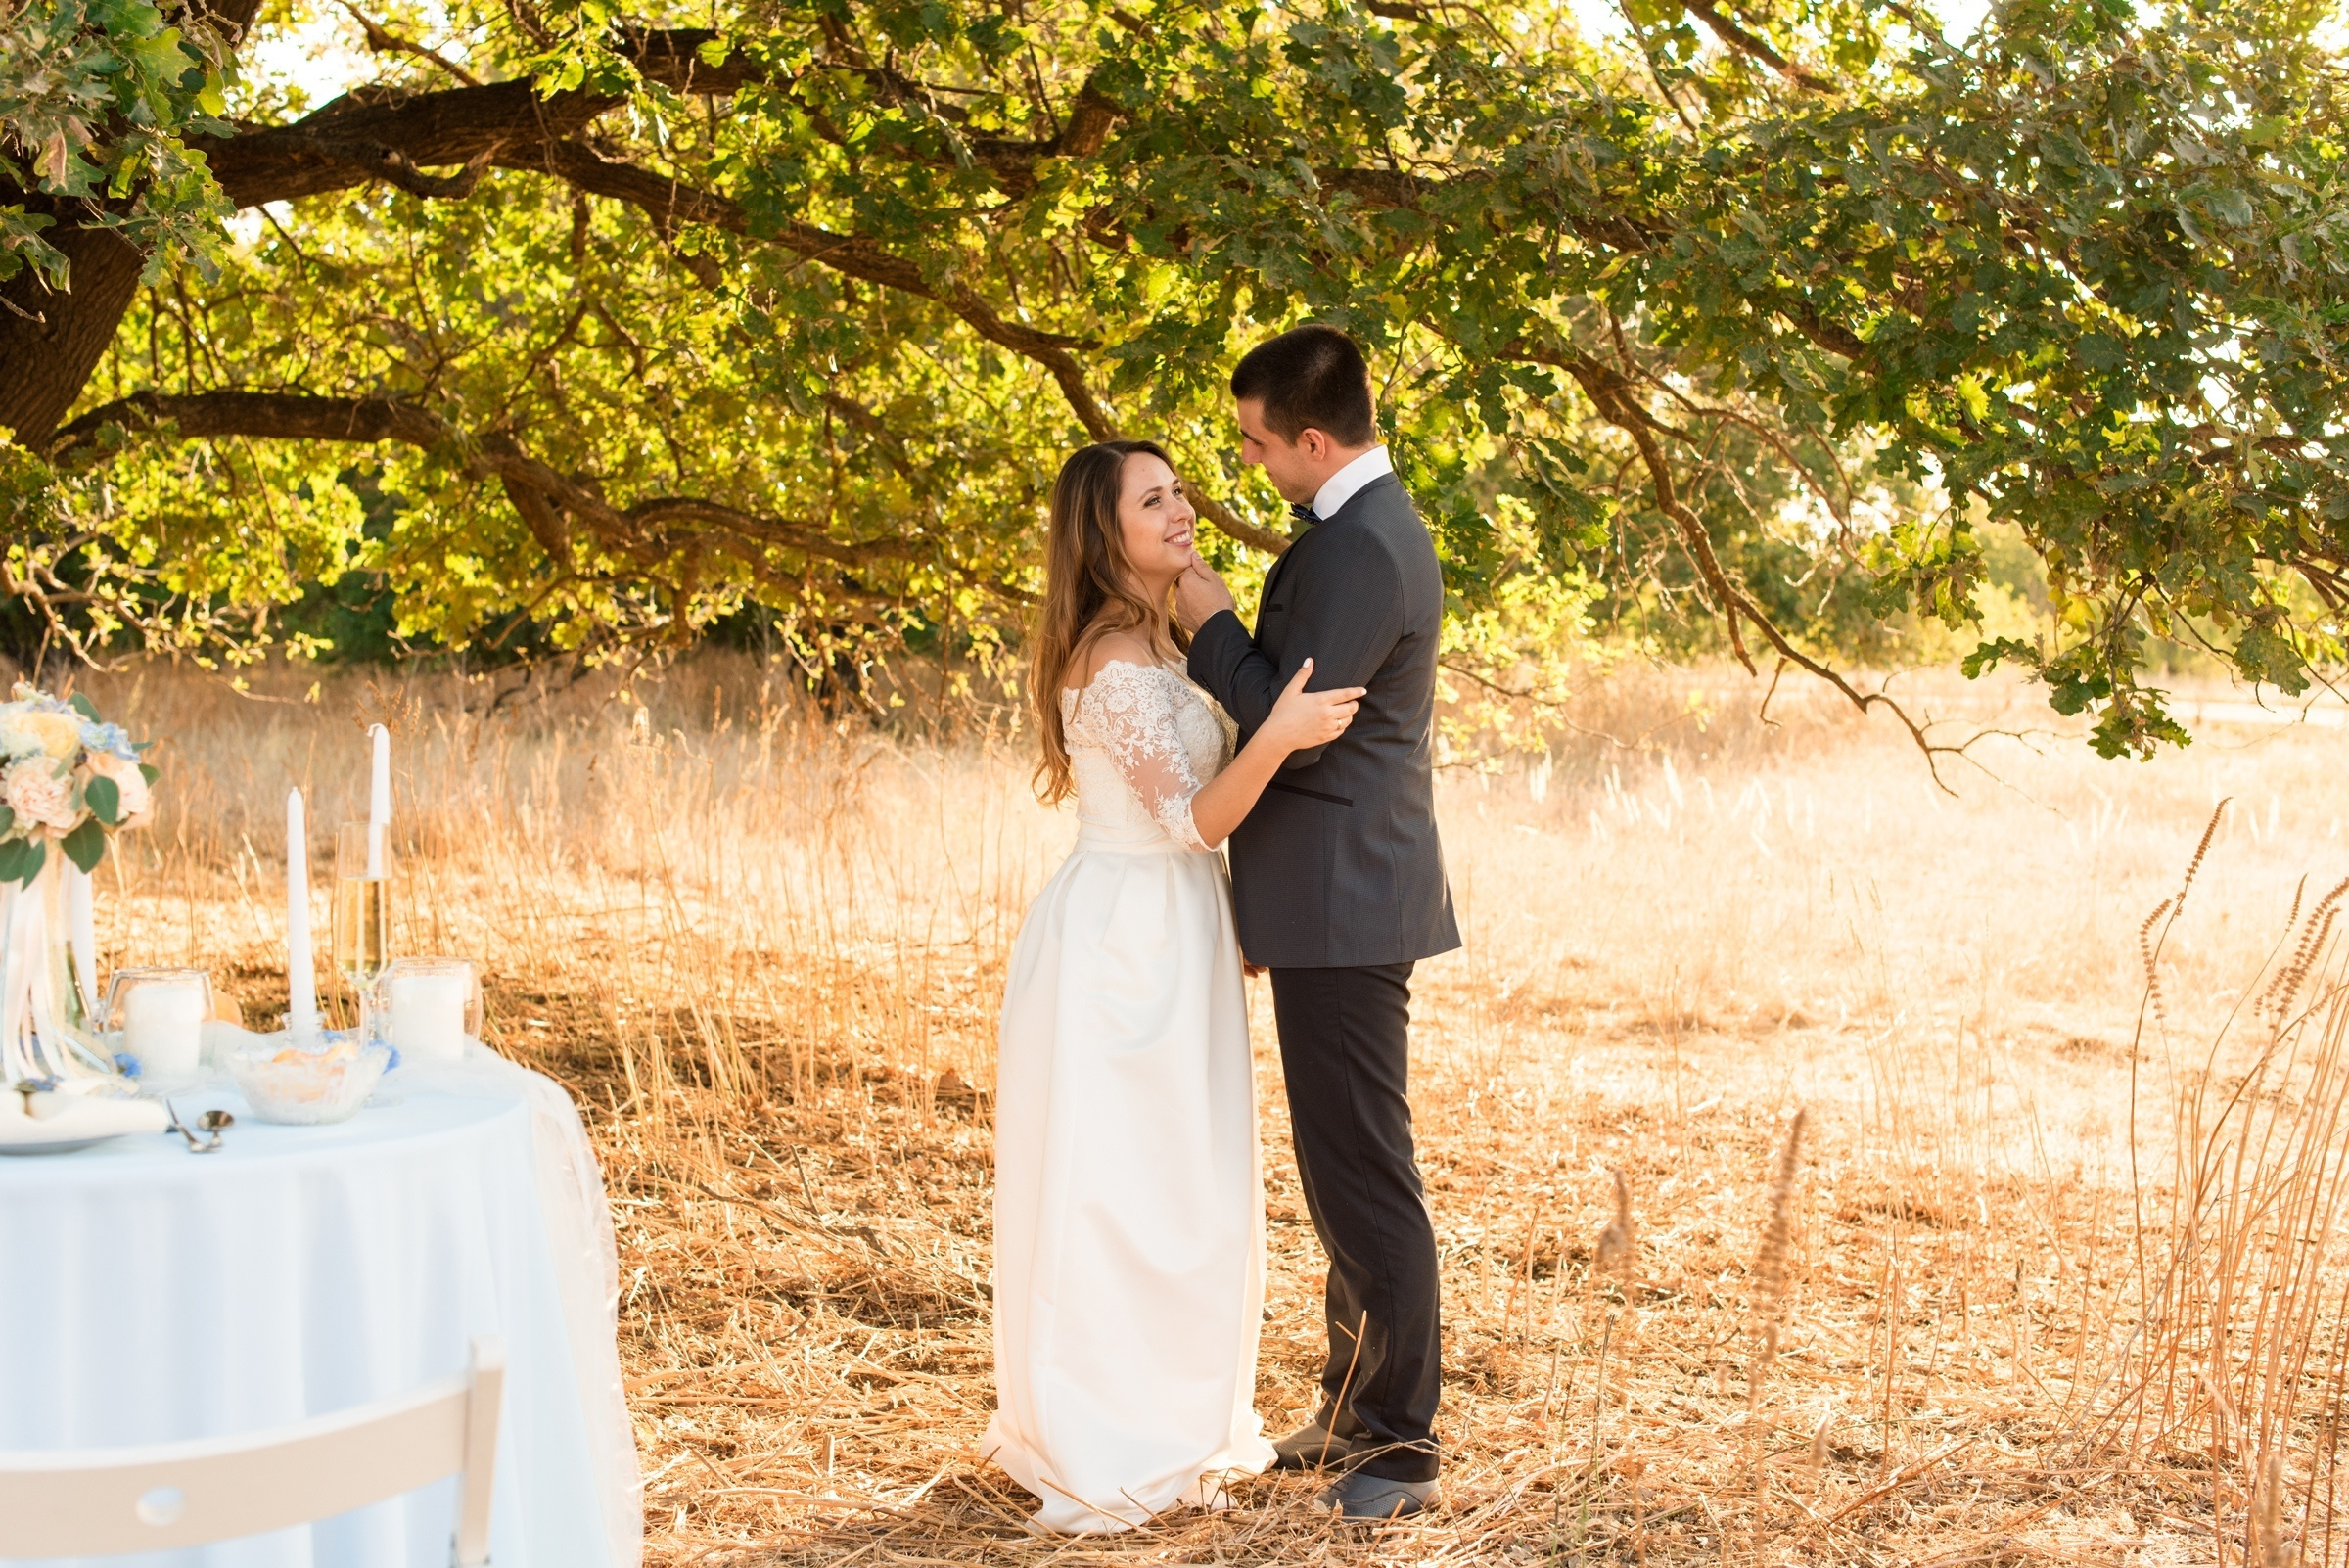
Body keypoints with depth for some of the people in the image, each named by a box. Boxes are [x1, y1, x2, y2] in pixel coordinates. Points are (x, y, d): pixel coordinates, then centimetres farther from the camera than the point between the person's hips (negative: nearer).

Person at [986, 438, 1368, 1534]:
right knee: (1120, 1186, -2)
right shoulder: (1118, 661, -19)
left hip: (1166, 940, 10)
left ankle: (1176, 1420, 26)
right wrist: (1275, 739, -36)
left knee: (1177, 1188, 15)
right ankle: (1112, 1455, 7)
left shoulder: (1155, 644, 12)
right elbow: (1194, 819, -23)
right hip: (1125, 941, -10)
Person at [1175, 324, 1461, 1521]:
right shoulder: (1373, 524, 14)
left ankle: (1400, 1448, 3)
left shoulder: (1357, 549, -19)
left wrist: (1212, 624, -11)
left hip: (1343, 903, -11)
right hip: (1344, 896, 11)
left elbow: (1290, 725, -22)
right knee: (1341, 1164, 17)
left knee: (1362, 1171, -5)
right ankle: (1358, 1409, 28)